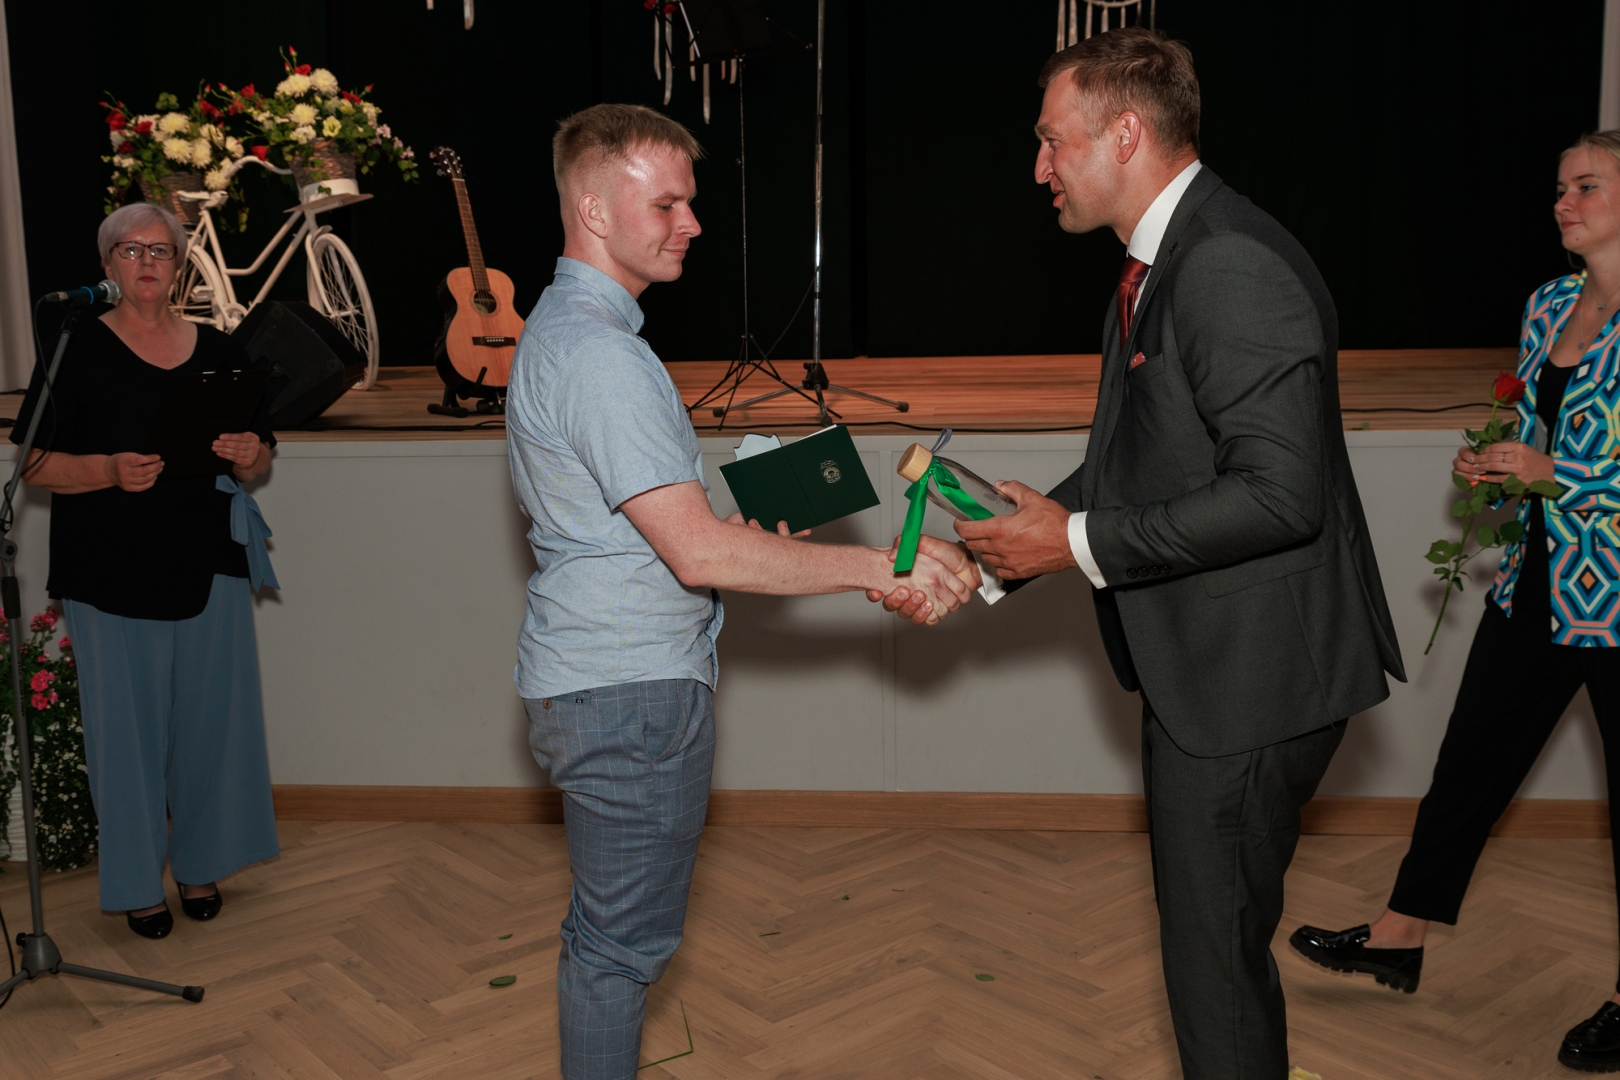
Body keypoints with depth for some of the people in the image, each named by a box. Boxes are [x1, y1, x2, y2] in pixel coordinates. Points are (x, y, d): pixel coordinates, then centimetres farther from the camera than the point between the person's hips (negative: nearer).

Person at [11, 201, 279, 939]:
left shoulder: (217, 350, 9)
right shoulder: (77, 349, -1)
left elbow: (258, 462, 13)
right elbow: (35, 464, -4)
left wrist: (248, 458, -10)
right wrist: (109, 471, -22)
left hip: (209, 567, 3)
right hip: (112, 578, -3)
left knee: (211, 718, 7)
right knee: (128, 727, 2)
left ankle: (200, 865, 25)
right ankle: (136, 883, 18)